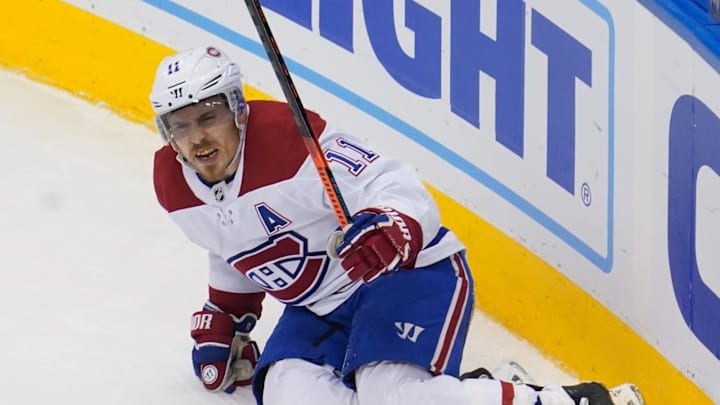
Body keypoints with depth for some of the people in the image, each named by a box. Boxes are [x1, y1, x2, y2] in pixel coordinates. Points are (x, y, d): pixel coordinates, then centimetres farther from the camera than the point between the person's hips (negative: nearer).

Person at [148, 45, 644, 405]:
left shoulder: (288, 136, -23)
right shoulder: (173, 183, 2)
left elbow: (399, 187, -27)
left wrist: (391, 230, -47)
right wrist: (223, 320, 26)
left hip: (407, 272, -8)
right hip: (319, 307, 8)